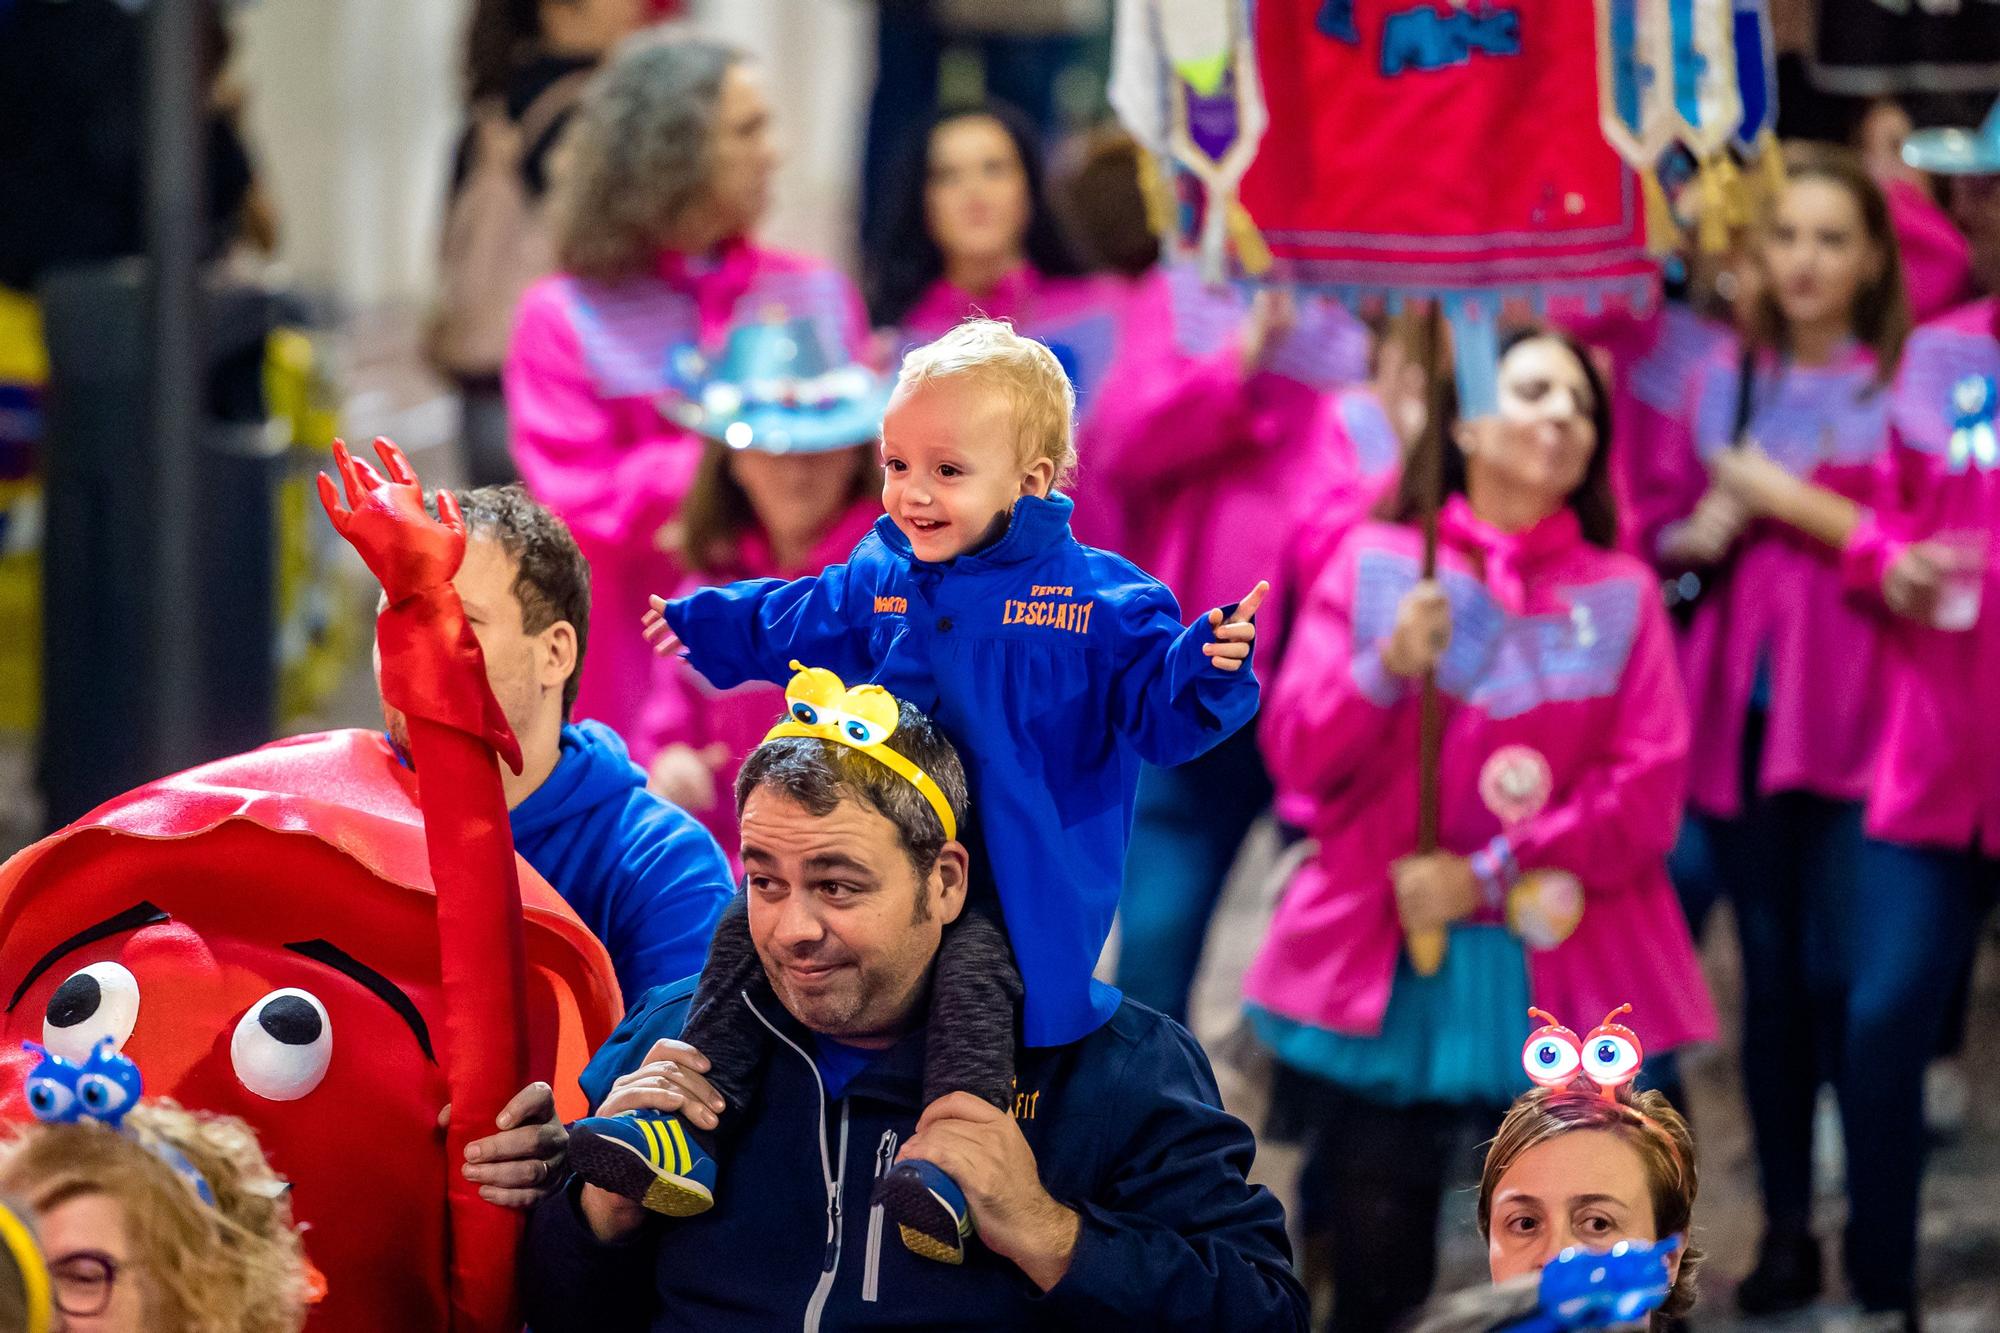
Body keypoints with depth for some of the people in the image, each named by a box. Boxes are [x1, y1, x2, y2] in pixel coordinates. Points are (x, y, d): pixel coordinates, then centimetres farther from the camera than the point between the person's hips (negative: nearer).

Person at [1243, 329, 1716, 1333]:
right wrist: (1387, 668, -17)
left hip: (1559, 966, 1)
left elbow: (1647, 790, 0)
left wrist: (1493, 875, -10)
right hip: (1381, 965, 0)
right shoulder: (1374, 562, 7)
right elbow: (1297, 755, 1)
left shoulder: (1621, 592, 8)